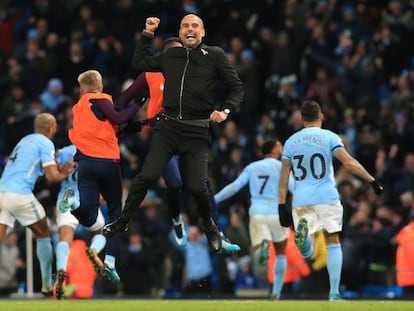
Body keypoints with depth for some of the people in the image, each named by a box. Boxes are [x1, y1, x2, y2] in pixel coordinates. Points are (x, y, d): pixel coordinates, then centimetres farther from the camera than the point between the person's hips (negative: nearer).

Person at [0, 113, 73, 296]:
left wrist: (59, 168, 20)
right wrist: (64, 174, 14)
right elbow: (51, 176, -6)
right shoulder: (46, 143, 0)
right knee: (43, 235, 12)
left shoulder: (25, 140, 24)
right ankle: (47, 286, 14)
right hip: (20, 194, -6)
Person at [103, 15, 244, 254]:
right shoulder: (170, 56, 10)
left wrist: (226, 110, -14)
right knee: (147, 176, -7)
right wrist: (147, 34, 15)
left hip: (197, 133, -3)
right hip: (168, 127, 3)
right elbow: (139, 63, 22)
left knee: (197, 186, -8)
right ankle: (122, 222, 8)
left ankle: (210, 227, 20)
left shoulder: (215, 56, 0)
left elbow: (237, 87, 2)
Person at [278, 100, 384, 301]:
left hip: (301, 200, 2)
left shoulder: (291, 141, 11)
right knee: (333, 242, 9)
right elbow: (349, 163, -12)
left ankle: (302, 230, -30)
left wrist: (282, 206, 9)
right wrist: (372, 181, -7)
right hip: (326, 197, -2)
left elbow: (283, 177, 8)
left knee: (307, 253, 4)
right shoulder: (329, 137, 0)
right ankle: (334, 292, 3)